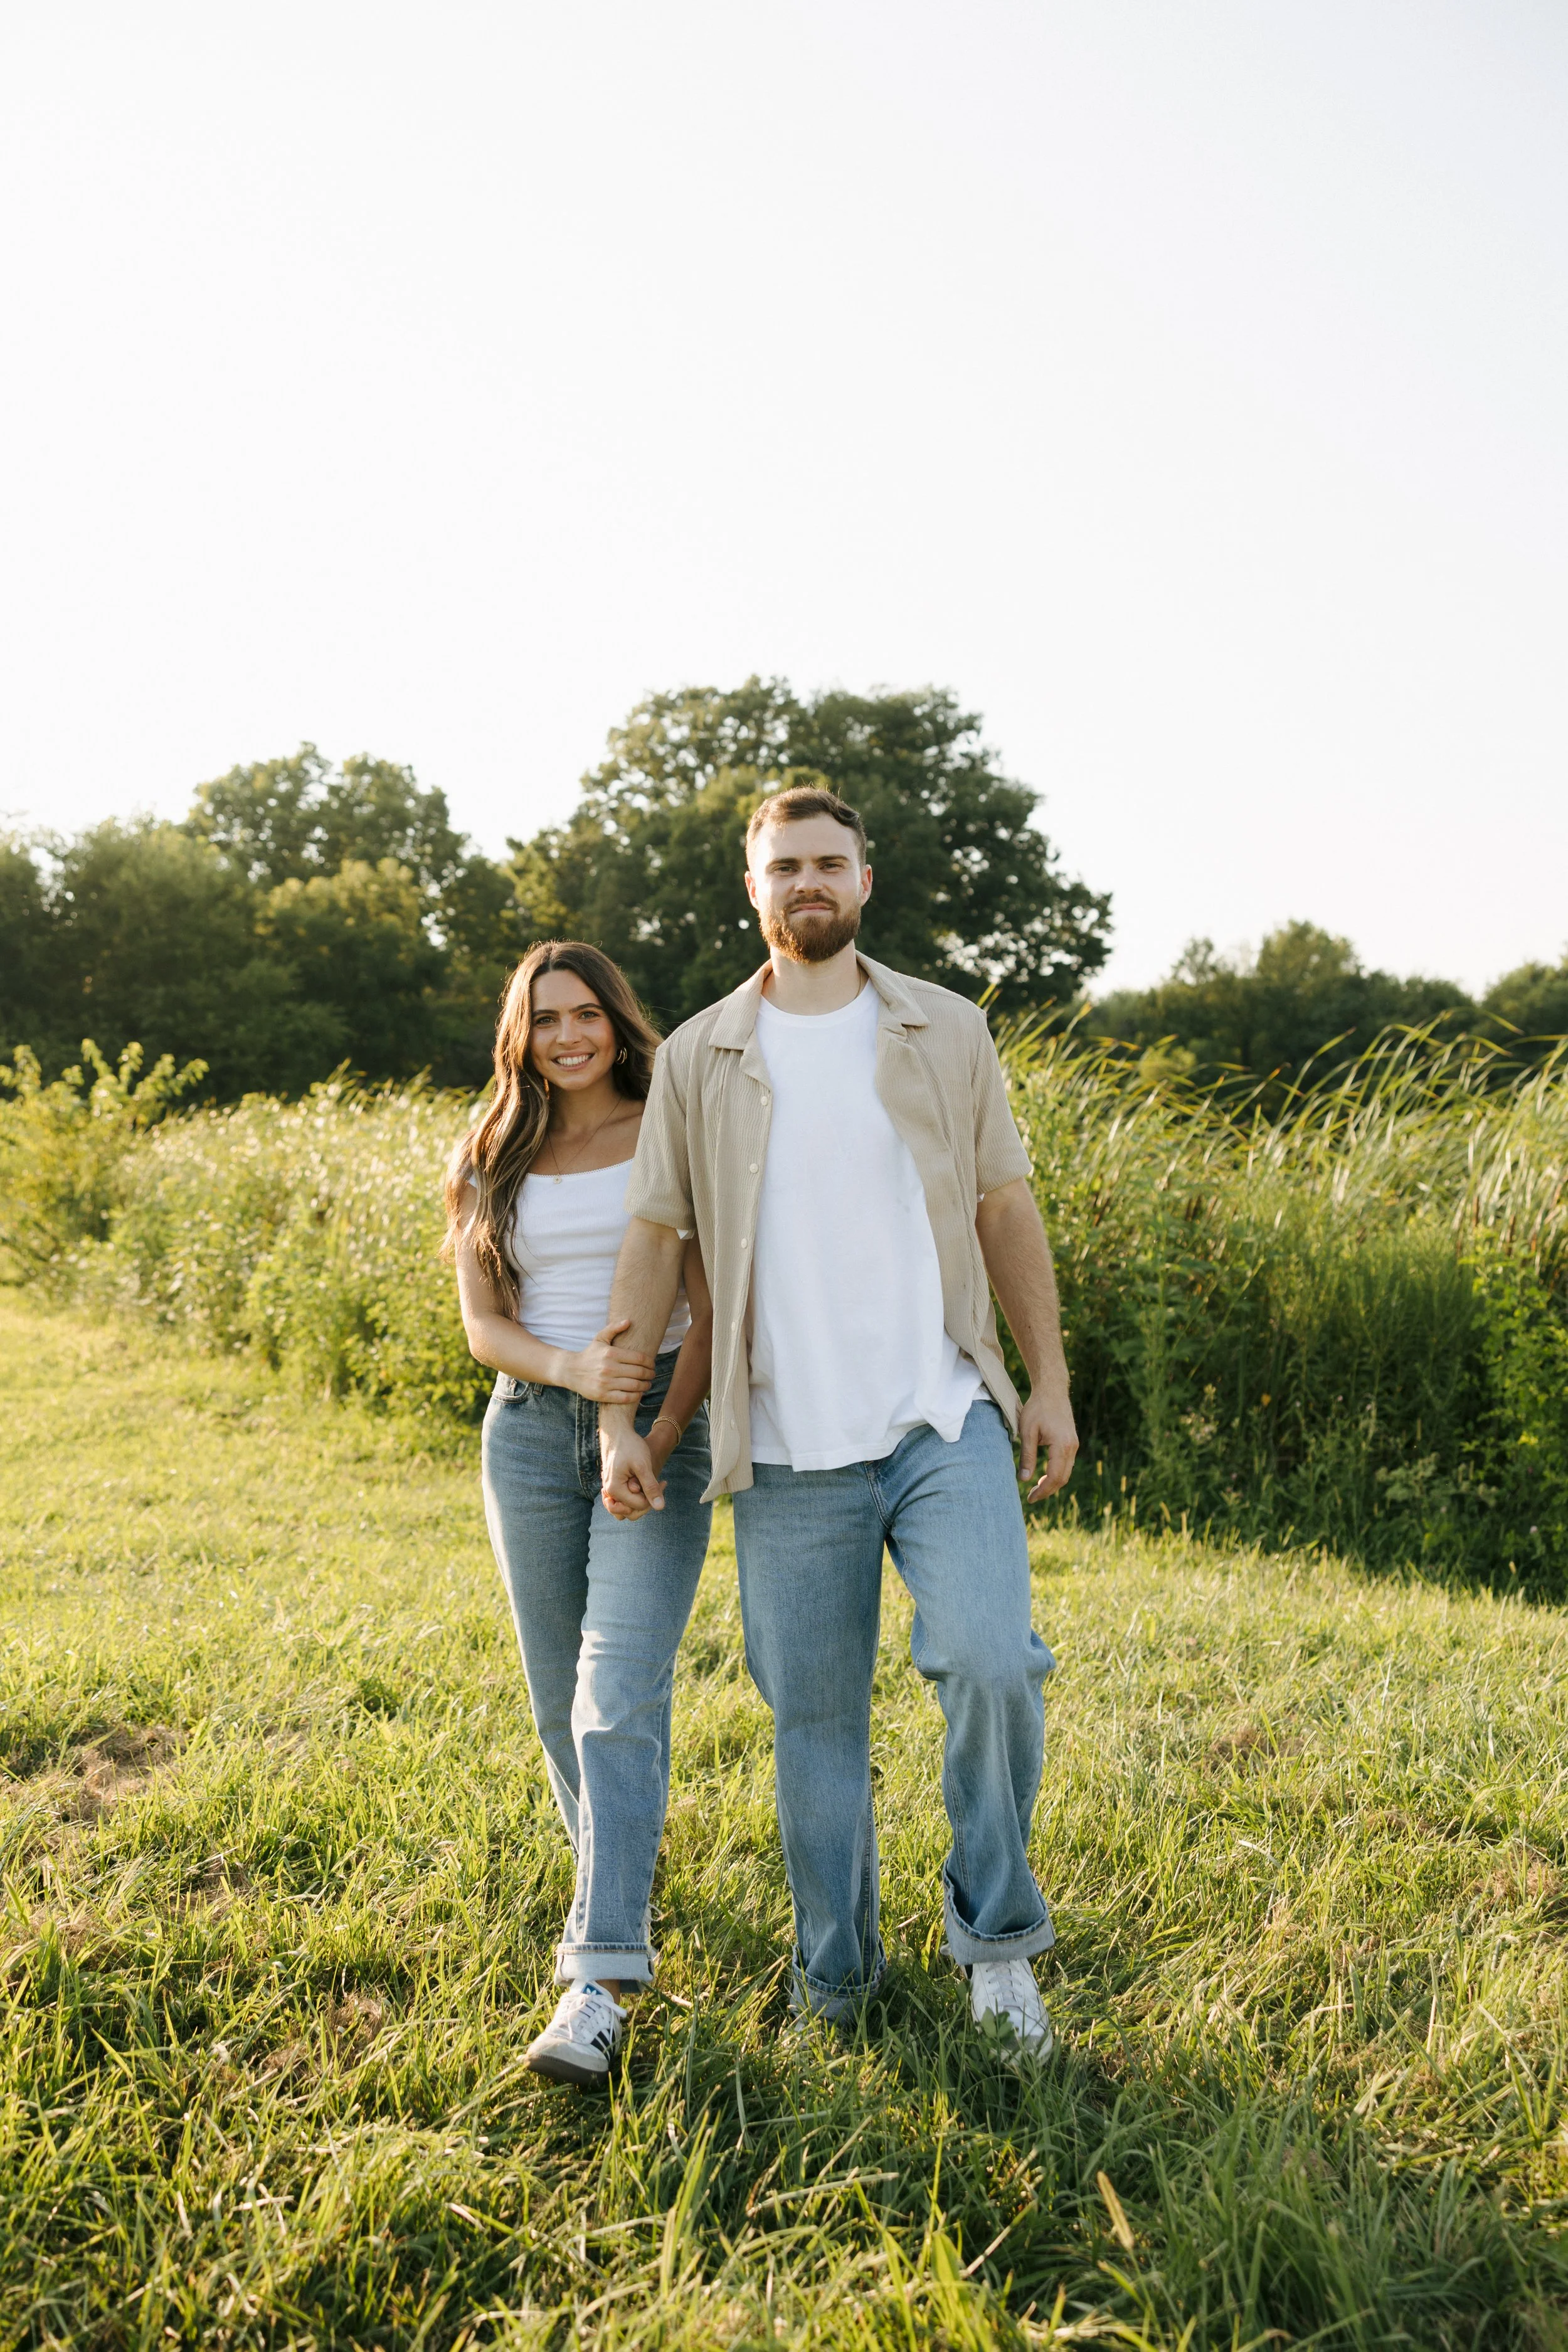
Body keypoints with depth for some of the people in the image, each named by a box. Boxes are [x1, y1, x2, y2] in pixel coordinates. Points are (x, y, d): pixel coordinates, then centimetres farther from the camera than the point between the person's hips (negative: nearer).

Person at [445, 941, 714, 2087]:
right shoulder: (490, 1164, 8)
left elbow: (714, 1308, -6)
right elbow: (481, 1324, 2)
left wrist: (661, 1441, -18)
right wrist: (575, 1367, -19)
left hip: (662, 1423, -4)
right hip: (532, 1431, 4)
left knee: (621, 1694, -15)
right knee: (562, 1697, 12)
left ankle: (602, 1984, -18)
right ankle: (615, 1875, 39)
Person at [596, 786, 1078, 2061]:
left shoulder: (947, 1032, 6)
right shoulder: (698, 1058, 5)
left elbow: (1007, 1211, 9)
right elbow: (653, 1239, 7)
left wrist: (1050, 1380, 6)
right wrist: (618, 1416, 2)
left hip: (944, 1421, -1)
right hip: (790, 1452, 1)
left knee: (993, 1664, -18)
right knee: (815, 1723, 8)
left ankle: (996, 1936, 6)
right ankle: (835, 1980, 27)